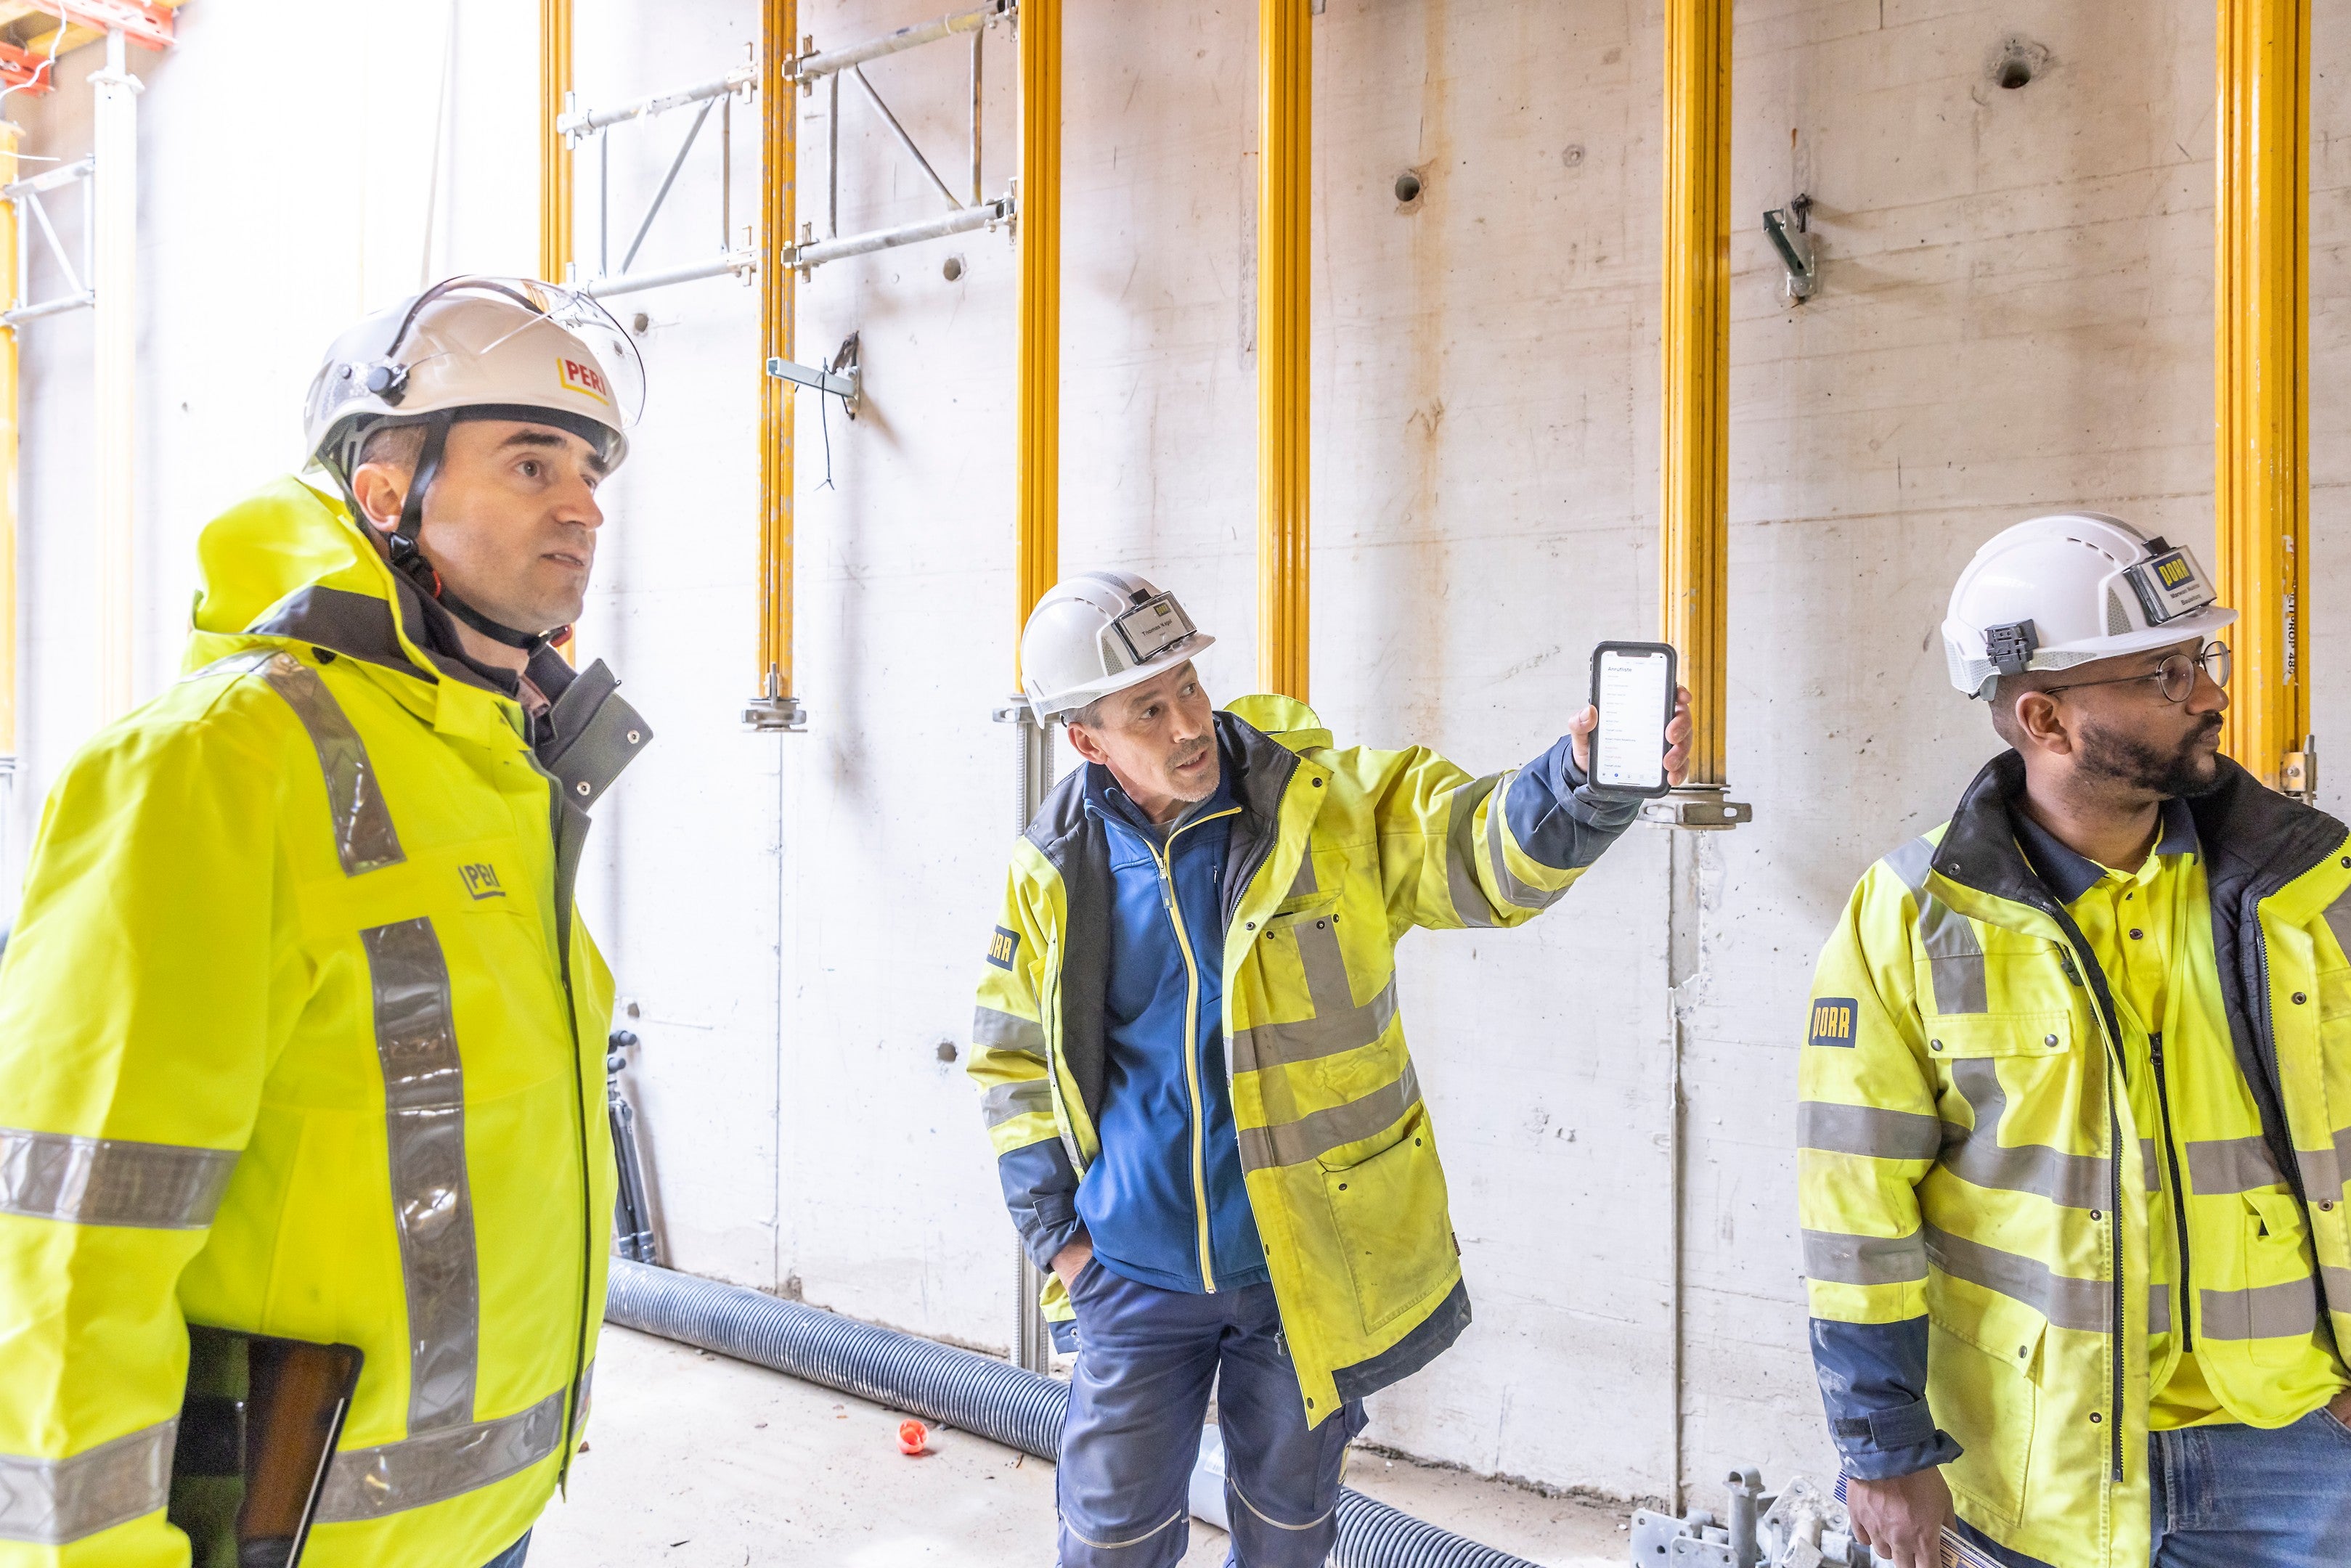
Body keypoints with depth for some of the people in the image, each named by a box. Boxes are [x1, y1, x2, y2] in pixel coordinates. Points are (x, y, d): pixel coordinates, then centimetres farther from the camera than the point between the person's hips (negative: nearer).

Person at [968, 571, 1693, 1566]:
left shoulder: (1326, 808, -10)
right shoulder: (1055, 871, -5)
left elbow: (1489, 851, -20)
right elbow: (1015, 1059, 7)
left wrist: (1586, 778, -41)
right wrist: (1056, 1231, 2)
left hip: (1307, 1265, 0)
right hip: (1137, 1274, 1)